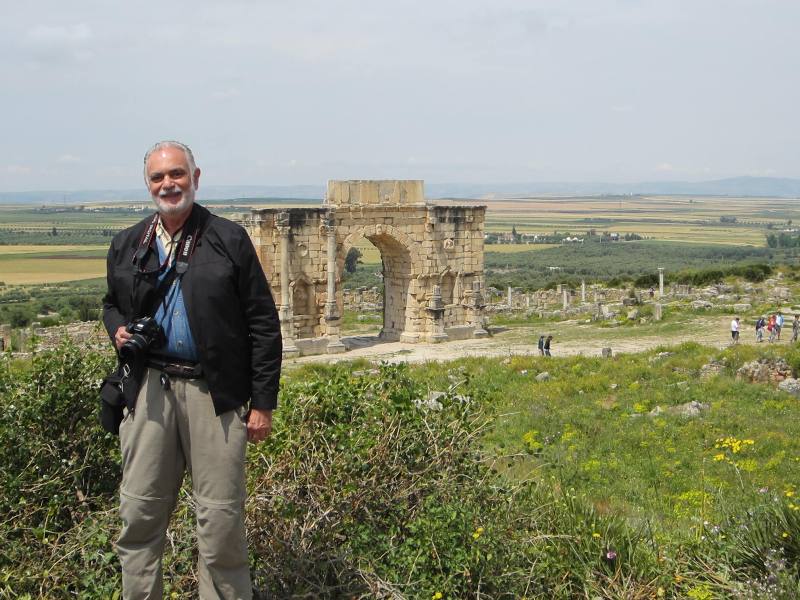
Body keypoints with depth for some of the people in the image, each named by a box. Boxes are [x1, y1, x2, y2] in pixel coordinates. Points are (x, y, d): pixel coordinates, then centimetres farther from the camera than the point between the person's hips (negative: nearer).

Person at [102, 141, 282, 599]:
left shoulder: (229, 240, -1)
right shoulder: (127, 245, 11)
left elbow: (263, 324, -1)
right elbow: (113, 303, 28)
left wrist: (263, 402, -5)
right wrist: (118, 330, 2)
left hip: (215, 392, -3)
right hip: (150, 387, 3)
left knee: (221, 518, 2)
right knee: (140, 511, 8)